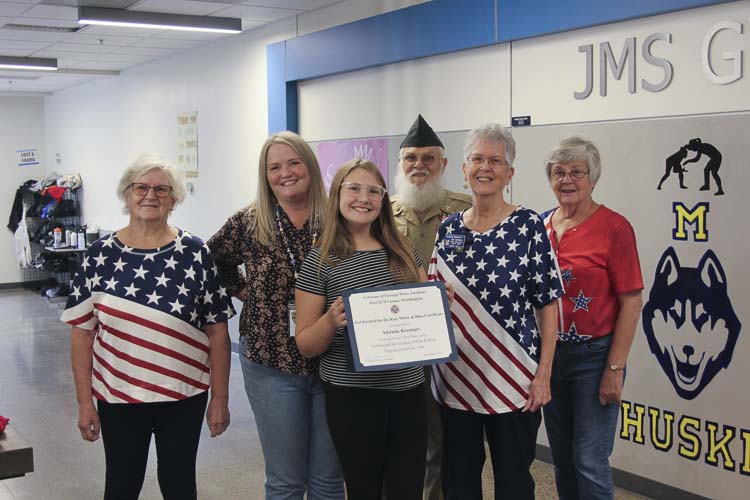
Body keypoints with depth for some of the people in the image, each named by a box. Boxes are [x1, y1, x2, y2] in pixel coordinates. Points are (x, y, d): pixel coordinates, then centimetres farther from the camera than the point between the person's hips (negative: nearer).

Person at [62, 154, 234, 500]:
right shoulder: (101, 254, -3)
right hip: (118, 395, 1)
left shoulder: (195, 253, -5)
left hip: (184, 394, 0)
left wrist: (220, 397, -4)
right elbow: (82, 332, -1)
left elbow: (217, 330, -3)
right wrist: (85, 402, -3)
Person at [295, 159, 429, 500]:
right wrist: (330, 321, -22)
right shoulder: (320, 262, -4)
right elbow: (306, 346, -3)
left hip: (407, 389, 4)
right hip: (351, 394, -3)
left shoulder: (402, 252, 7)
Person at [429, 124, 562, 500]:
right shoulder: (447, 228, 5)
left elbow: (547, 305, -7)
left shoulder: (528, 226, -7)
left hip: (512, 380, -3)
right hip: (455, 377, 4)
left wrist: (543, 375, -11)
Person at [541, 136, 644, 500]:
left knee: (589, 464, -1)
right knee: (561, 458, 16)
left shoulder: (613, 227, -11)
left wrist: (615, 368, -14)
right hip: (549, 353, 5)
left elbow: (631, 301, -12)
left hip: (593, 356, -5)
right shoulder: (542, 225, 5)